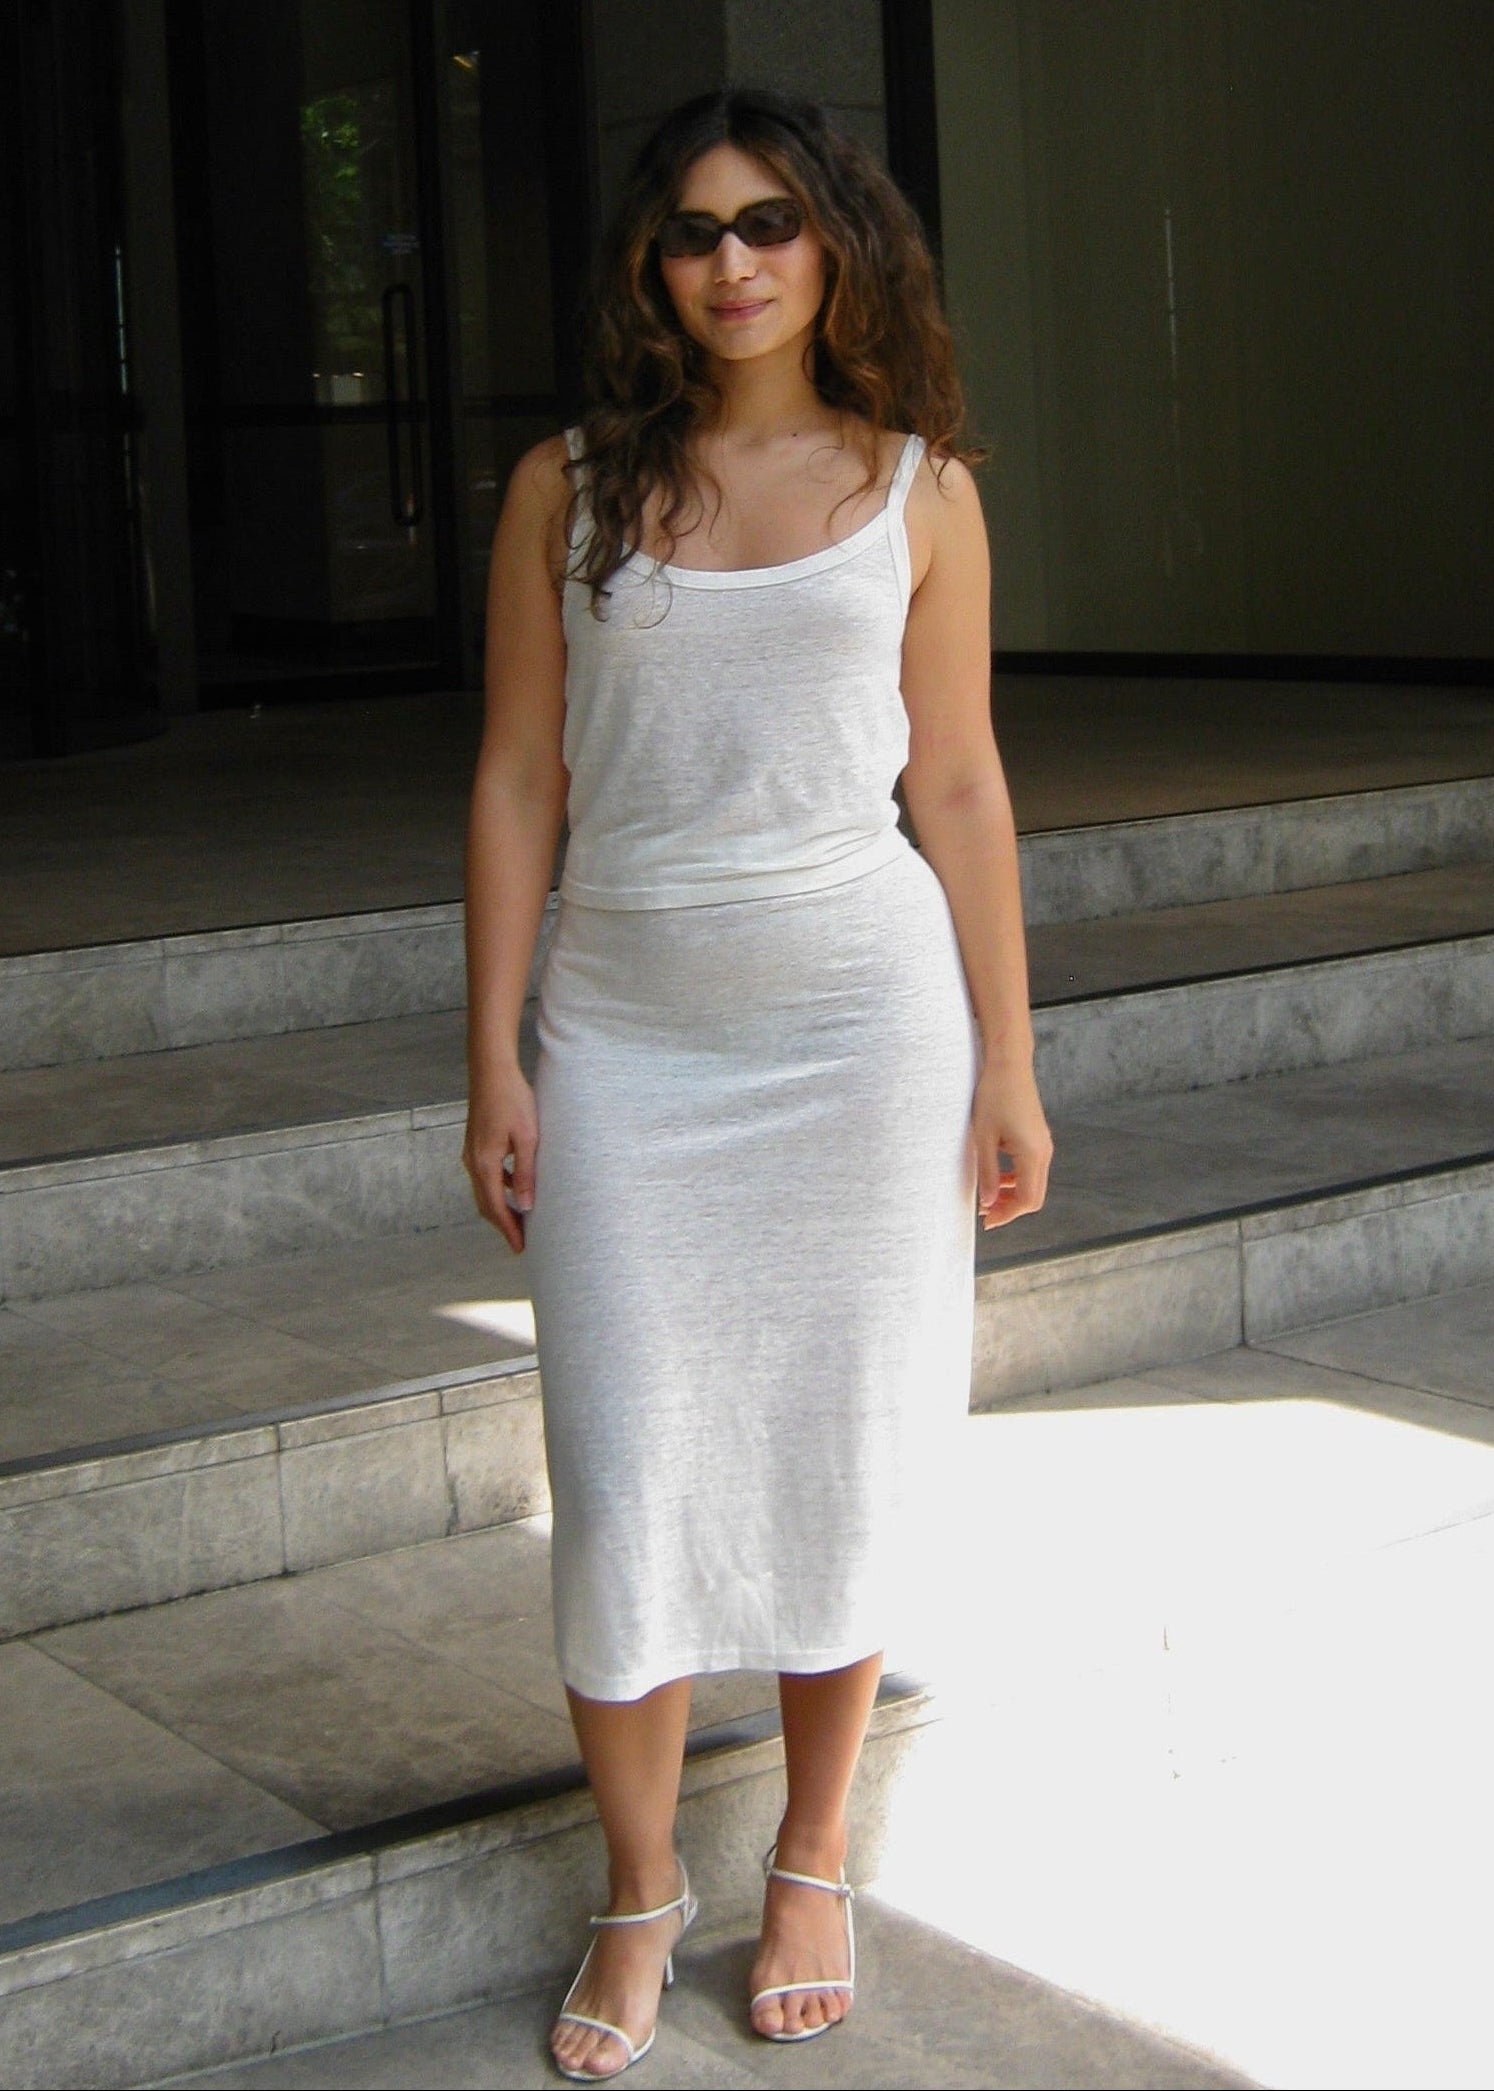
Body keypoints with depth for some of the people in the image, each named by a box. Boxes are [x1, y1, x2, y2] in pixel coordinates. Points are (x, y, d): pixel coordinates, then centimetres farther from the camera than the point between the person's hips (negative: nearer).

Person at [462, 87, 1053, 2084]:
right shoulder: (567, 490, 4)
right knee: (624, 1482, 0)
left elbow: (958, 786, 5)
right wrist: (494, 1067, 0)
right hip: (626, 1035, 0)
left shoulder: (918, 487, 4)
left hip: (862, 1016, 0)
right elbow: (517, 782, 4)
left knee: (841, 1457, 7)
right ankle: (641, 1892, 20)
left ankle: (812, 1862, 27)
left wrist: (1006, 1068, 3)